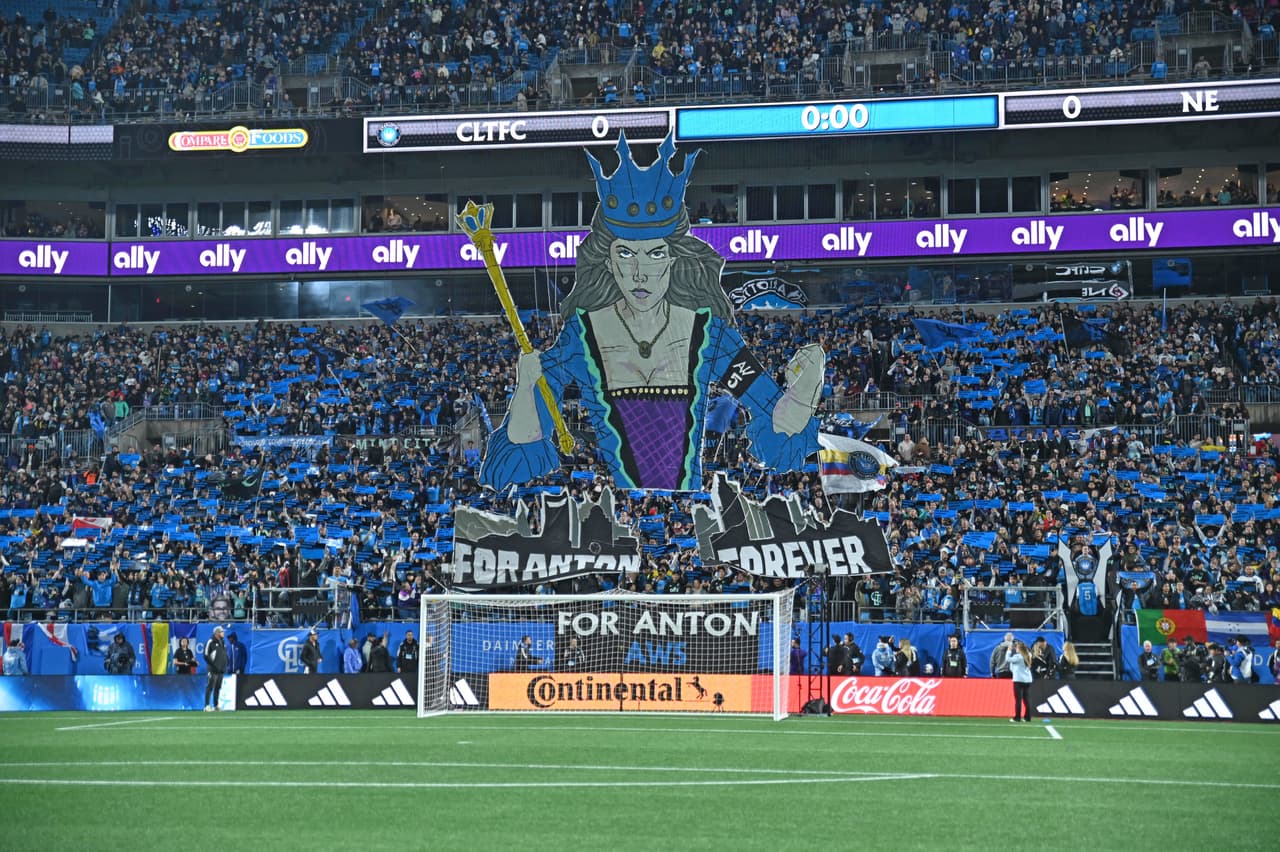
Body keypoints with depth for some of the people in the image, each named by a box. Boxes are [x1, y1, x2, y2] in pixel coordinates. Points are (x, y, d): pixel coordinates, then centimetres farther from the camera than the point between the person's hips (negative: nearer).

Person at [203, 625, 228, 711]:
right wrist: (213, 665, -15)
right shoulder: (211, 642, -7)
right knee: (210, 687, -10)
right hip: (213, 670, -8)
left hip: (221, 669, 8)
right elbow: (206, 656, -11)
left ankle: (216, 706, 16)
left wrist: (226, 664, 10)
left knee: (218, 688, 11)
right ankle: (207, 706, -12)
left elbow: (225, 655, 25)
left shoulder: (223, 643, 17)